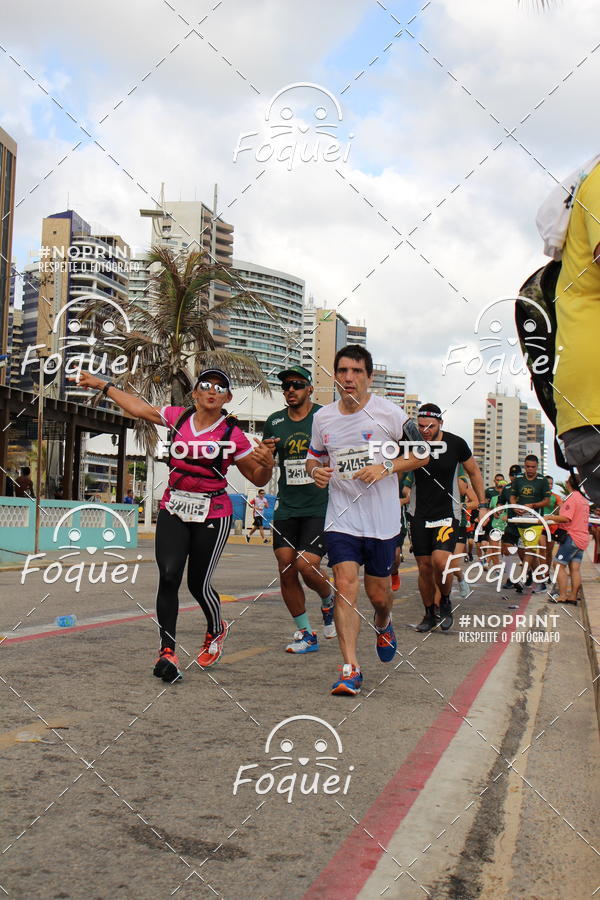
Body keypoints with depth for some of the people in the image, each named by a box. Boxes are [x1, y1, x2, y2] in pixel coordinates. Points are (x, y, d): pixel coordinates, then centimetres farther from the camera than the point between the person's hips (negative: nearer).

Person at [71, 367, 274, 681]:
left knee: (198, 584, 0)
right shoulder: (179, 417, 5)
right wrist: (102, 385, 24)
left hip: (212, 514, -3)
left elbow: (258, 479, 3)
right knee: (168, 576, -13)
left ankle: (216, 631, 32)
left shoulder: (232, 435, -4)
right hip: (173, 509, 3)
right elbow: (139, 408, 20)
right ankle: (167, 652, -5)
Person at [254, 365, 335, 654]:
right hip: (286, 507, 4)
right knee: (286, 570, 0)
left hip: (320, 507, -4)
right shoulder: (274, 422, 9)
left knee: (307, 565, -16)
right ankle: (306, 634, 16)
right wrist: (266, 454, -6)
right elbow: (265, 467, 16)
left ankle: (329, 600, 19)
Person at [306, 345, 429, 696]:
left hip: (382, 520, -1)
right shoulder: (323, 417, 5)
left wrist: (386, 469, -15)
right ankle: (351, 668, -8)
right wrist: (316, 470, -4)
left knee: (378, 593, 8)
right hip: (341, 518, 2)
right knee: (345, 585, -12)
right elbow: (314, 457, 20)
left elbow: (422, 453, 0)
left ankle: (384, 624, 45)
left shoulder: (389, 413, -5)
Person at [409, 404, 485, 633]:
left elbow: (474, 472, 8)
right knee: (424, 567, 4)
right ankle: (429, 613, 23)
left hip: (447, 513, -2)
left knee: (440, 560, -21)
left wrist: (482, 505, 8)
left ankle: (445, 602, 7)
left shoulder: (456, 443, -6)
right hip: (419, 514, 2)